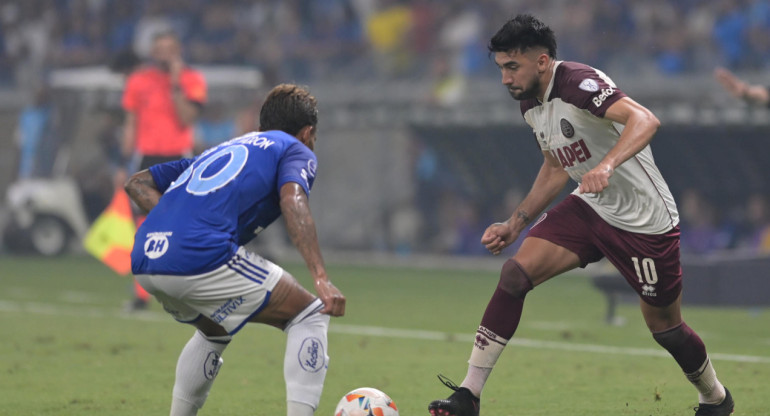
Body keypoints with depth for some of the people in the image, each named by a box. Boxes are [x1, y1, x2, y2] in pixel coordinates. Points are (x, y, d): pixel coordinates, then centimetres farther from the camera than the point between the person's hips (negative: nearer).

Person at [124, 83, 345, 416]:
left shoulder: (219, 151, 34)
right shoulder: (295, 150, 16)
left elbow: (137, 183, 31)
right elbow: (292, 201, -8)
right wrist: (321, 279, -16)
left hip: (144, 260, 7)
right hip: (202, 258, -7)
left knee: (213, 330, 35)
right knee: (310, 315, 10)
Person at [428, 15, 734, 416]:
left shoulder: (578, 83, -24)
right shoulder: (531, 105, 3)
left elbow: (645, 120, -38)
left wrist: (608, 165, -53)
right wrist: (515, 223, 14)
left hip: (644, 221, -7)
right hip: (589, 208, 7)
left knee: (664, 326, 6)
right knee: (515, 273, -13)